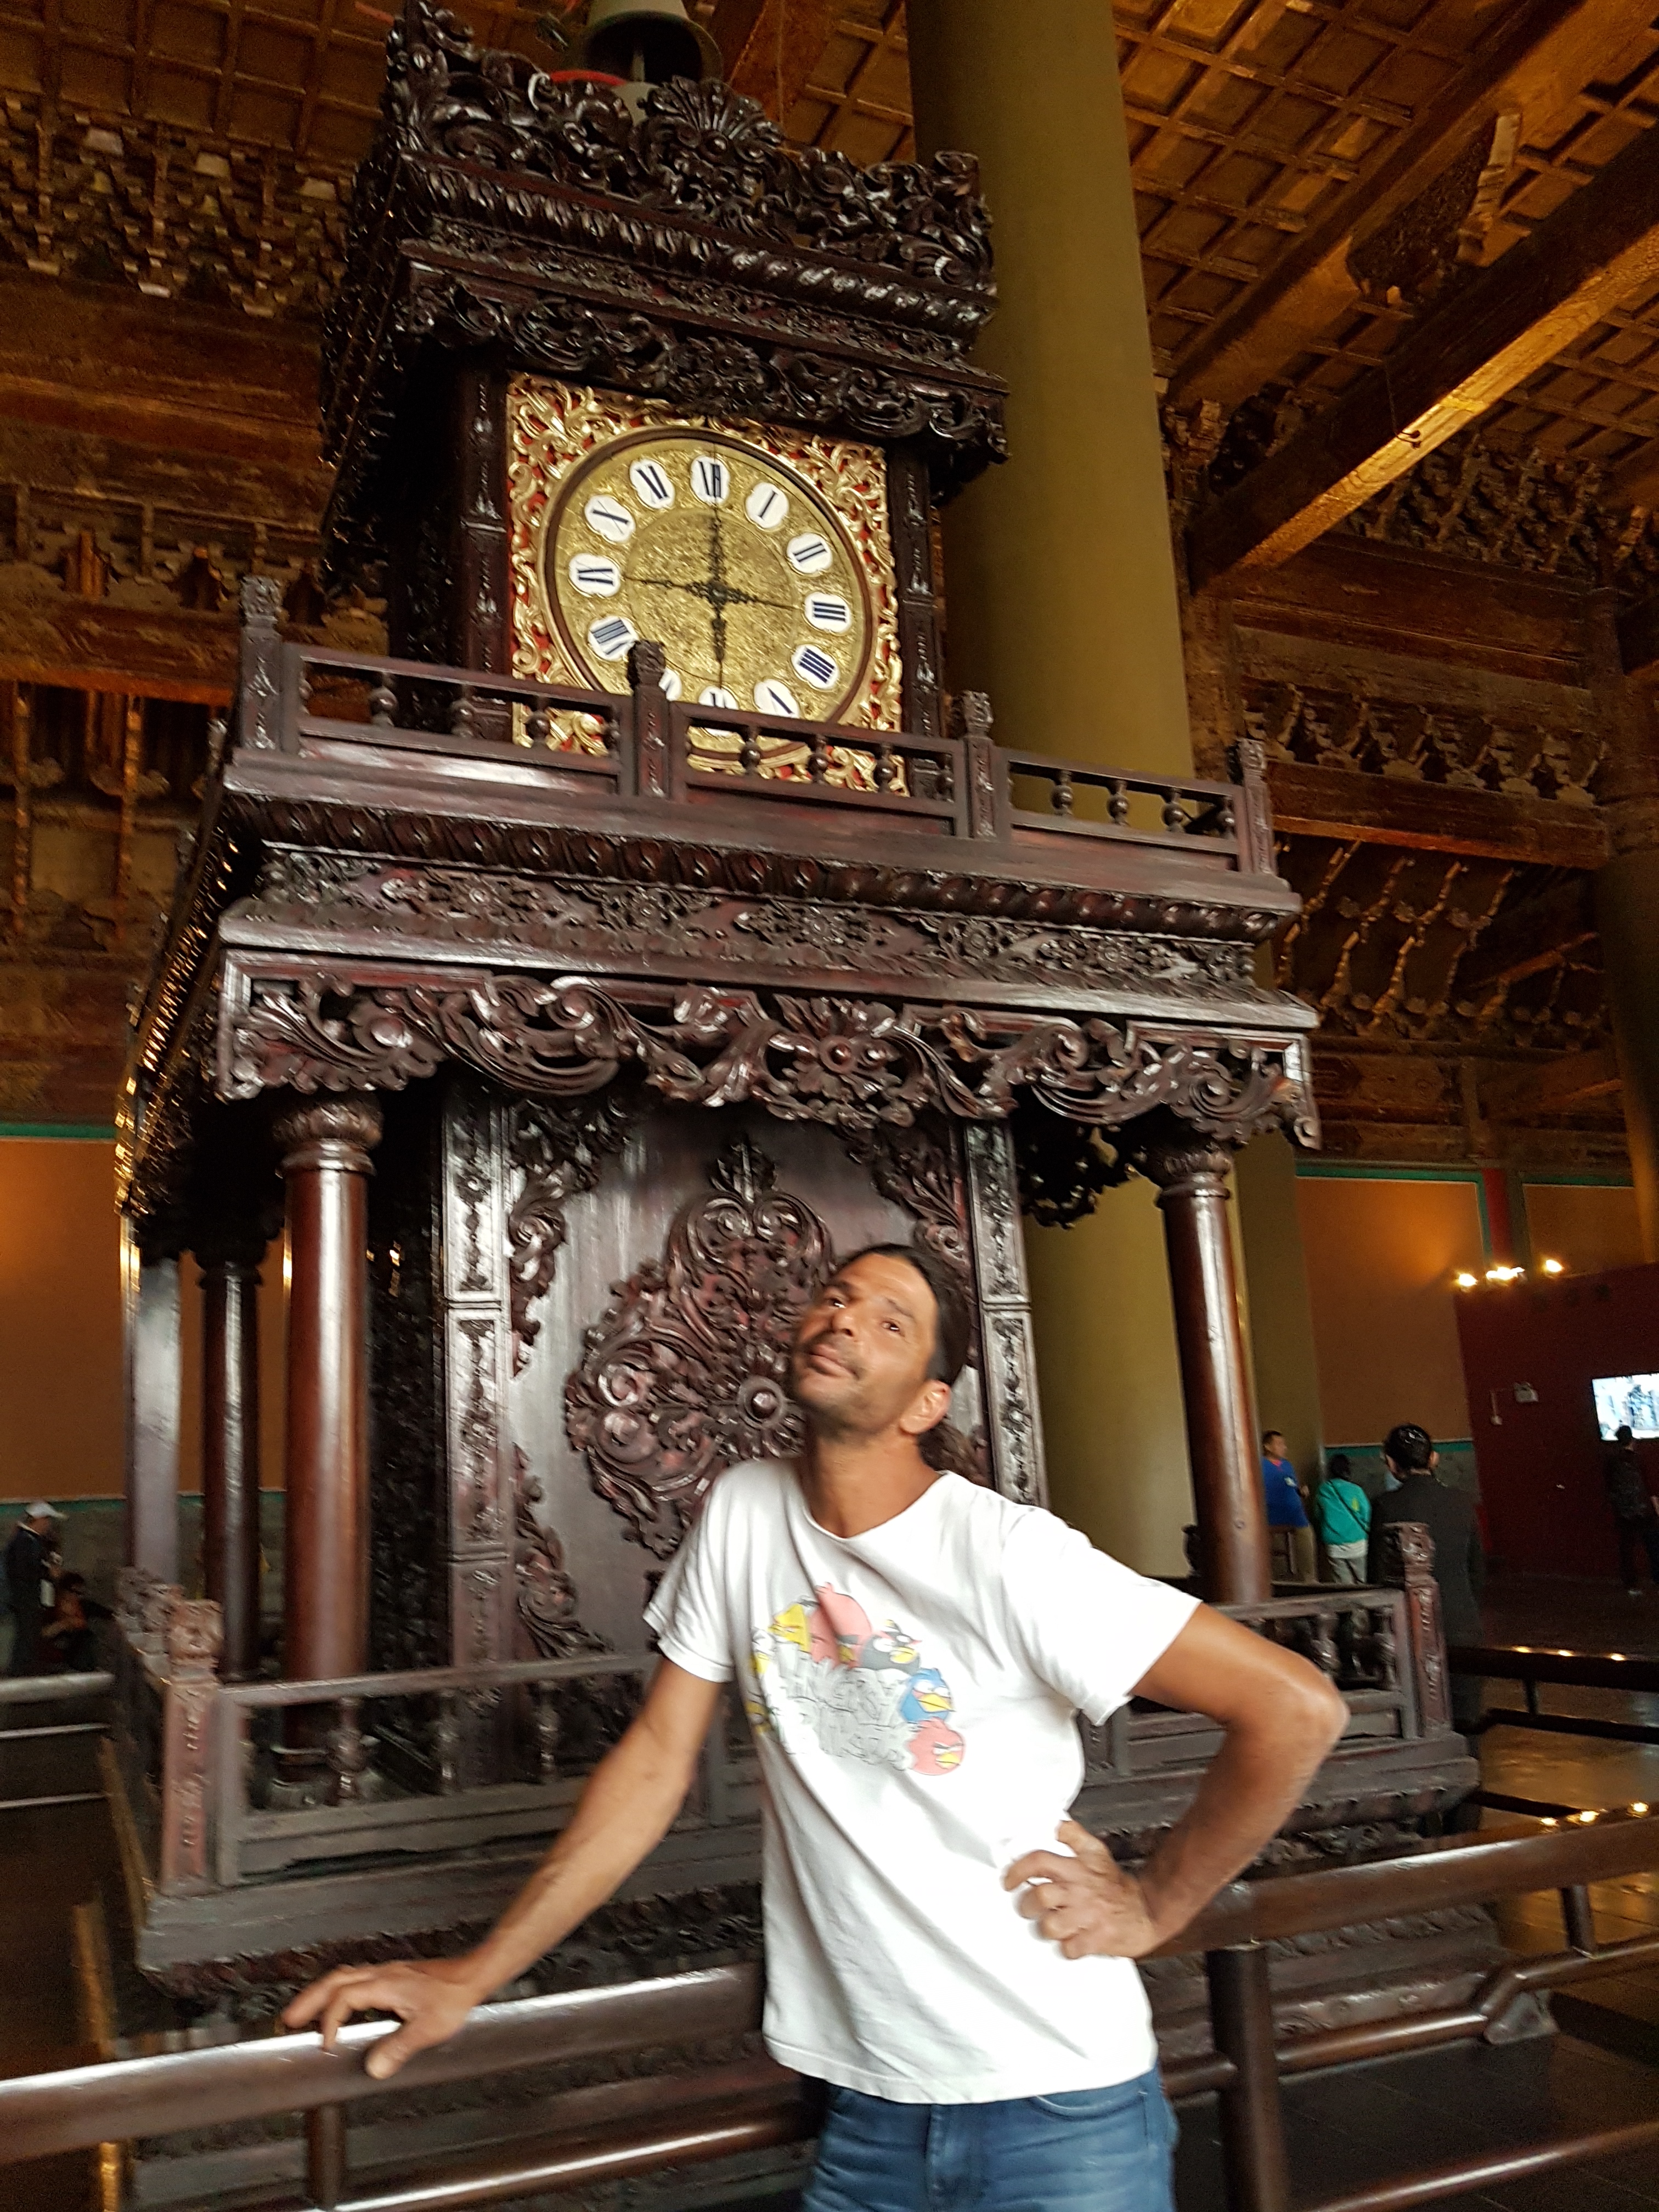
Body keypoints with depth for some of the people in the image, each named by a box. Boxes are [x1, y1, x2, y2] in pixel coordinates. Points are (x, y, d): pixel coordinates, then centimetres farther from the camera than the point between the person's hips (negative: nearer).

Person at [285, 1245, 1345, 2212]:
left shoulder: (1006, 1554, -20)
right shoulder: (742, 1512, -4)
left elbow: (1297, 1709, -20)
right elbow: (658, 1762, 2)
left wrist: (1153, 1906, -11)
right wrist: (473, 1975, -2)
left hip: (1059, 2104, -3)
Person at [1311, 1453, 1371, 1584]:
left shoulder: (1322, 1491, 1)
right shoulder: (1355, 1490, -5)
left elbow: (1318, 1518, 10)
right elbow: (1367, 1518, 1)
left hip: (1334, 1547, 2)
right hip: (1357, 1544, -2)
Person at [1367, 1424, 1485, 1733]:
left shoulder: (1387, 1507, -11)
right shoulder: (1462, 1502, 1)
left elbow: (1379, 1577, -7)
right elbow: (1478, 1570, 9)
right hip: (1462, 1625, 3)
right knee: (1463, 1722, 11)